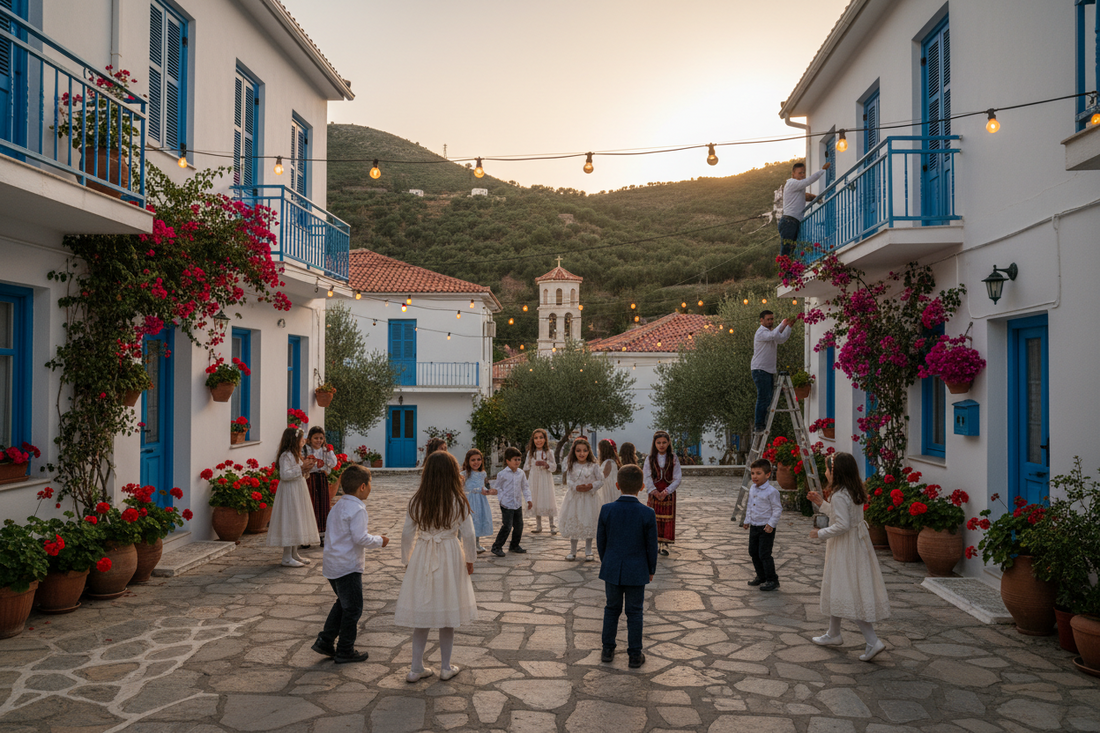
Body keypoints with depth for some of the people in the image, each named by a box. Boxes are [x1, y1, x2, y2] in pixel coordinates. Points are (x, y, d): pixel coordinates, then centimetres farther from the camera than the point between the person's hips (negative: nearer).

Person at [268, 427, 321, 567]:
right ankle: (287, 558, -3)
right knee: (289, 520, -8)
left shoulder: (295, 455, 14)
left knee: (296, 522, 13)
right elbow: (285, 474, -27)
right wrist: (301, 468, -23)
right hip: (289, 492, -10)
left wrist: (307, 466, 5)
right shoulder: (286, 456, -16)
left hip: (298, 492, 10)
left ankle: (294, 554, 21)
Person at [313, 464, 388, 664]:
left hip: (332, 565, 10)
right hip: (348, 567, -10)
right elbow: (360, 538, -24)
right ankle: (345, 652, 13)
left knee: (343, 603, 24)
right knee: (353, 608, 4)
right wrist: (379, 540, -9)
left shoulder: (338, 506, 11)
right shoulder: (357, 509, -19)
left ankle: (325, 641, 26)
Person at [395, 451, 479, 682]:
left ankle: (416, 668, 18)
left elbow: (407, 533, -1)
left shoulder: (417, 501, -5)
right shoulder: (458, 501, -10)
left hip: (422, 559, 2)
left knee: (422, 614, 11)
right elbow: (468, 535, -7)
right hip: (450, 558, -2)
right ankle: (446, 667, 21)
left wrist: (407, 560, 13)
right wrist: (469, 560, 7)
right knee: (448, 614, 11)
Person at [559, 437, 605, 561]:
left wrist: (592, 486, -19)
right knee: (573, 524, 8)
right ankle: (573, 551, 21)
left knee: (589, 525, 4)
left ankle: (588, 552, 16)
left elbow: (600, 481, -1)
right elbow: (568, 481, -2)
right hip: (574, 498, 1)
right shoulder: (571, 466, 2)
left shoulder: (594, 466, -3)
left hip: (589, 498, -1)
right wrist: (576, 487, -20)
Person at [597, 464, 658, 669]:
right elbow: (651, 546, -8)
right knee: (634, 613, 11)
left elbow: (601, 541, -1)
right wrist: (651, 570, 8)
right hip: (637, 571, -2)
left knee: (612, 609, 17)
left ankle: (608, 651, 25)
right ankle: (635, 655, 19)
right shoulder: (647, 514, -16)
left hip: (612, 569, 2)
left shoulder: (606, 510, -11)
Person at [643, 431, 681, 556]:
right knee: (654, 518, 0)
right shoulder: (650, 459, 1)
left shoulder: (673, 459, -1)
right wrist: (654, 492, -17)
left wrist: (666, 491, -16)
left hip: (669, 493, 0)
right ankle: (654, 543, 8)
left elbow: (677, 479, -5)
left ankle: (665, 544, 5)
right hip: (654, 493, 1)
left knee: (668, 517, -1)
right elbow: (647, 478, -4)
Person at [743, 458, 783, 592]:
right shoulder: (752, 489, 7)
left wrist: (771, 523, -18)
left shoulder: (771, 491, -17)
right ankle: (761, 576, 29)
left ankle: (772, 580, 6)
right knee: (753, 552, 14)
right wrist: (747, 520, 19)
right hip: (754, 526, 8)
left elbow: (777, 509, -14)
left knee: (764, 554, -7)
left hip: (766, 528, -8)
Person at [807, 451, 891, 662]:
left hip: (845, 548, -10)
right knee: (836, 589, 20)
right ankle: (833, 634, 32)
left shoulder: (839, 495, -22)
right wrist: (822, 503, 20)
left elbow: (842, 525, -26)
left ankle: (873, 641, -7)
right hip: (857, 542, 10)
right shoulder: (854, 492, 8)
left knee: (849, 594, -5)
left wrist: (820, 534, -14)